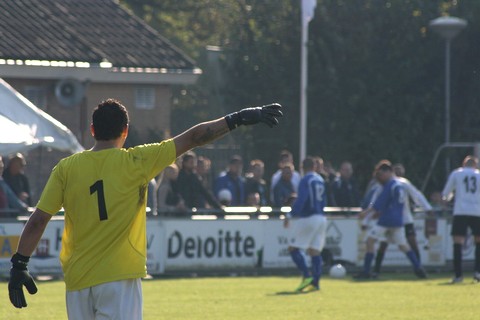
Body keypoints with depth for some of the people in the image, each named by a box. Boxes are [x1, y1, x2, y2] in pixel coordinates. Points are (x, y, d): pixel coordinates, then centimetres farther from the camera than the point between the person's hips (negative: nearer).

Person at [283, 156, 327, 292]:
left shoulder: (306, 180, -10)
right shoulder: (320, 180, 13)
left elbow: (301, 200, -20)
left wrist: (290, 215, -17)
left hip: (307, 218, -8)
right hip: (321, 218, 8)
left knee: (293, 248, -2)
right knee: (315, 251, 7)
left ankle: (307, 276, -15)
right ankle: (315, 282, -1)